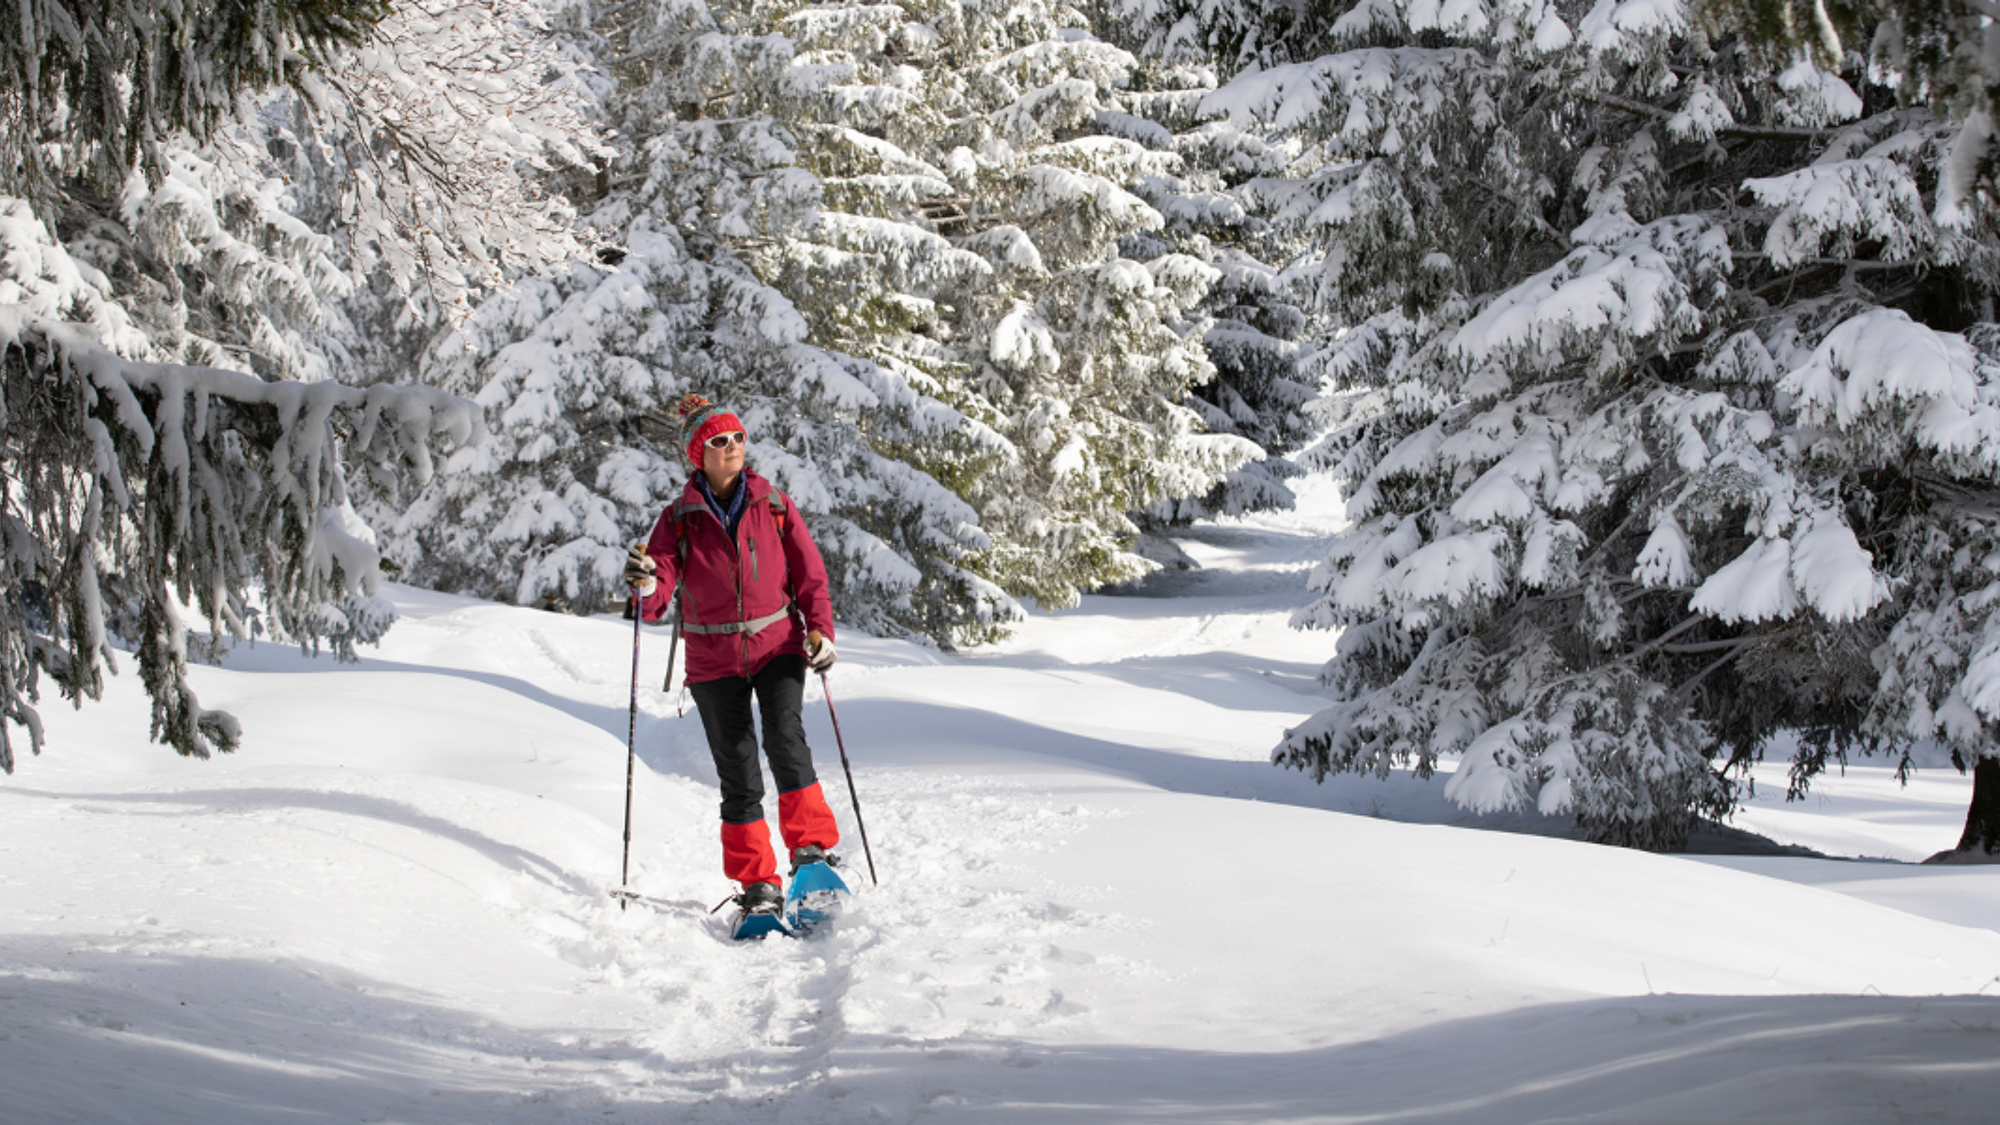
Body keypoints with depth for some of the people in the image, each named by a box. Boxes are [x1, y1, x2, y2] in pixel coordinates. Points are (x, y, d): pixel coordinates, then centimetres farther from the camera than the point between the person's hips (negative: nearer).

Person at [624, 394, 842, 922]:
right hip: (714, 660, 1)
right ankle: (758, 882, 9)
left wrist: (821, 630, -8)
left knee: (784, 736, -25)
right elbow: (656, 602, -9)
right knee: (737, 773, 1)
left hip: (778, 646, -1)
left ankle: (812, 846, -15)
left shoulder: (775, 506, 1)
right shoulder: (679, 520, -1)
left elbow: (809, 574, 6)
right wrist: (645, 584, -31)